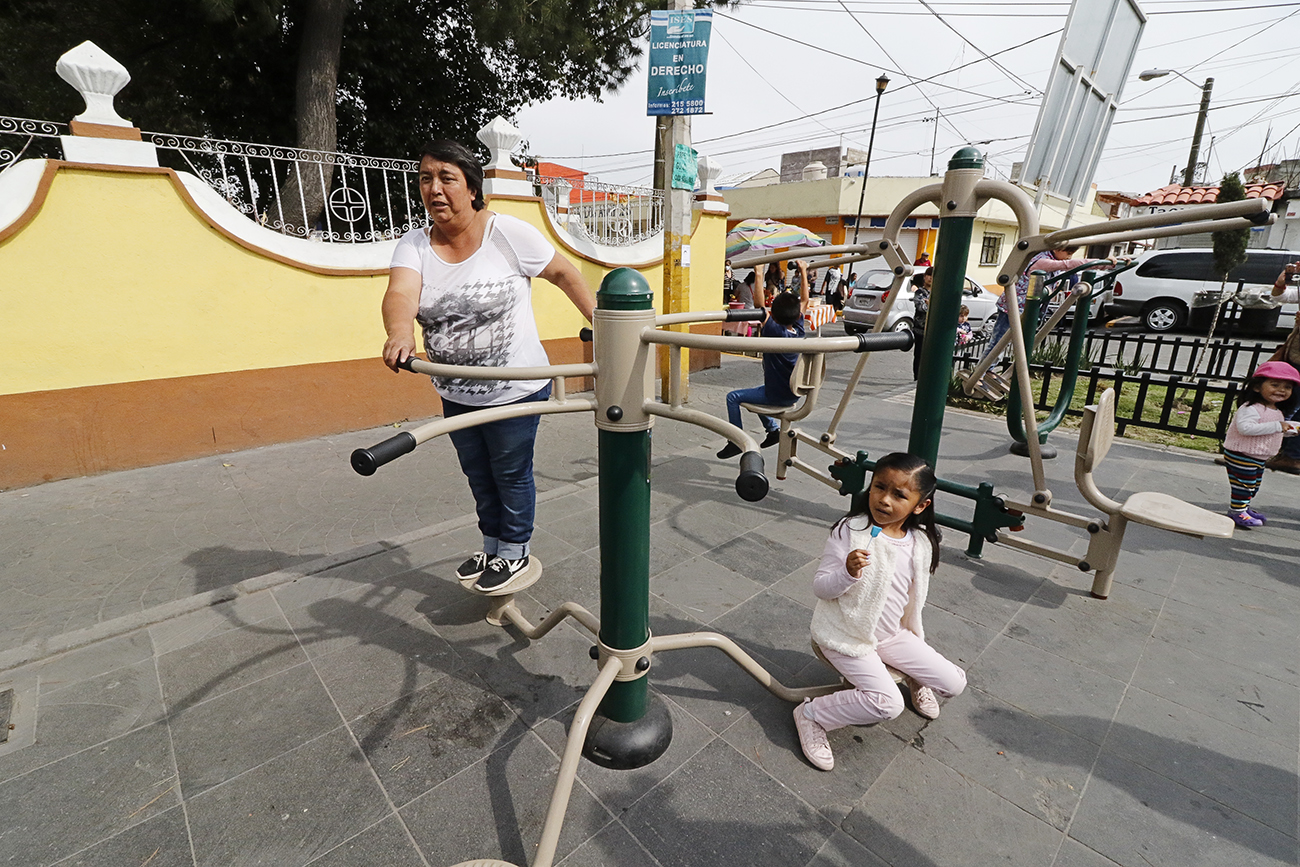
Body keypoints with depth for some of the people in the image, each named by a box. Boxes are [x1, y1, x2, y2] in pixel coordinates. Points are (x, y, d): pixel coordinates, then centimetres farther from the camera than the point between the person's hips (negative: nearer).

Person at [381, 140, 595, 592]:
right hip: (455, 394, 5)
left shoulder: (508, 233, -14)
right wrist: (400, 332, -44)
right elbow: (401, 292, -23)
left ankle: (515, 554, 34)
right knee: (479, 476, 21)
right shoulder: (414, 244, -4)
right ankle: (491, 548, 44)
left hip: (515, 390, -5)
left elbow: (563, 272, -3)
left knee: (511, 474, 10)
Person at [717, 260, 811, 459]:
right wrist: (803, 272, 17)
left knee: (733, 397, 2)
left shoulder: (774, 331, -21)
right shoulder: (798, 330, -3)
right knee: (756, 391, 31)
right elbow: (804, 301, 10)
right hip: (793, 393, 8)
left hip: (777, 396, -8)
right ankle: (774, 429, 31)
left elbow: (760, 305, -23)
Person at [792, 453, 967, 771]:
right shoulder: (851, 531, -22)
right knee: (888, 703, -20)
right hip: (845, 634, -6)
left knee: (954, 682, 4)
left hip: (891, 633, 6)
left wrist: (917, 638, 18)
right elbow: (820, 587, -20)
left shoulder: (922, 544, -5)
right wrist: (848, 572, -39)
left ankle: (913, 677, 37)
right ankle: (811, 715, -2)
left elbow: (915, 599, 11)